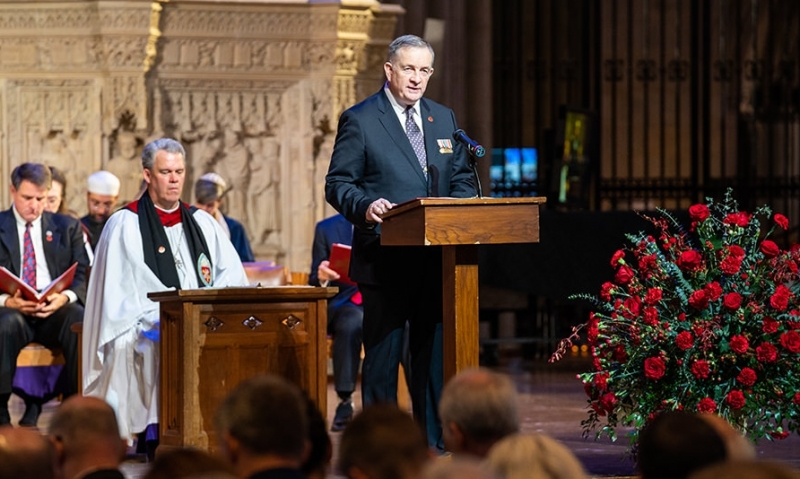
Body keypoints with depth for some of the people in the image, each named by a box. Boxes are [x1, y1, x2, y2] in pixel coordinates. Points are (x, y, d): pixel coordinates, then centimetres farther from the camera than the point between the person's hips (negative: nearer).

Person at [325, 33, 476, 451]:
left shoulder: (443, 118, 16)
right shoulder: (359, 120, -1)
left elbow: (461, 177, 20)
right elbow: (337, 184, -3)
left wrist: (459, 207, -2)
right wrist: (365, 206, -23)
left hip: (436, 256, 5)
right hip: (385, 257, -5)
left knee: (434, 351, 8)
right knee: (382, 355, 0)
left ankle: (433, 442, 16)